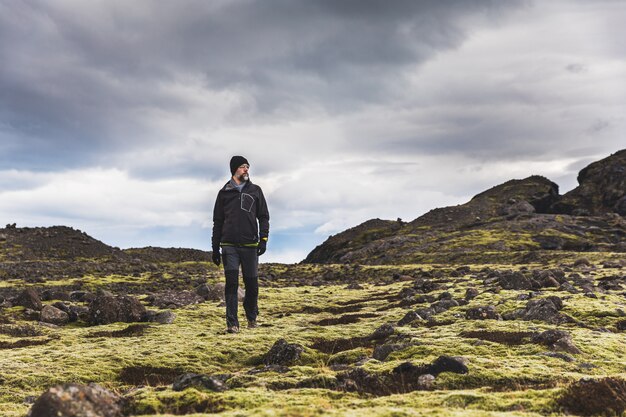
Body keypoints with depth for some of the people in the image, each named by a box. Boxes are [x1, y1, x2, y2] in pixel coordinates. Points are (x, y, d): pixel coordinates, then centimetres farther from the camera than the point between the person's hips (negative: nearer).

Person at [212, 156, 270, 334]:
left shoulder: (255, 191, 10)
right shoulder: (224, 193, 9)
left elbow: (263, 217, 9)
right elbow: (218, 221, 12)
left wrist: (263, 239, -5)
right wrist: (215, 247, 8)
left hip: (250, 245, 1)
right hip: (229, 245, -1)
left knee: (252, 284, 4)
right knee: (232, 282, -8)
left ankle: (252, 317, 25)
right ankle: (232, 323, -7)